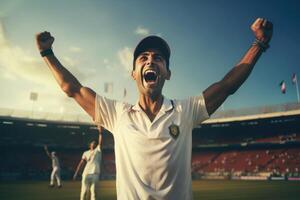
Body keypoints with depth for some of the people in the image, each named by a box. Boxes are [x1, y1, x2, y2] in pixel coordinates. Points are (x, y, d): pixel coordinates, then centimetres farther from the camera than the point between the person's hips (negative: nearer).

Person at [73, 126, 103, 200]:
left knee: (93, 191, -1)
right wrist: (76, 173, -3)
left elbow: (100, 142, -4)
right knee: (84, 191, 3)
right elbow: (81, 163, 7)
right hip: (86, 173, 1)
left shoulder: (98, 150, 10)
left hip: (95, 173, -1)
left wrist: (100, 132, -17)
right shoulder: (86, 153, 15)